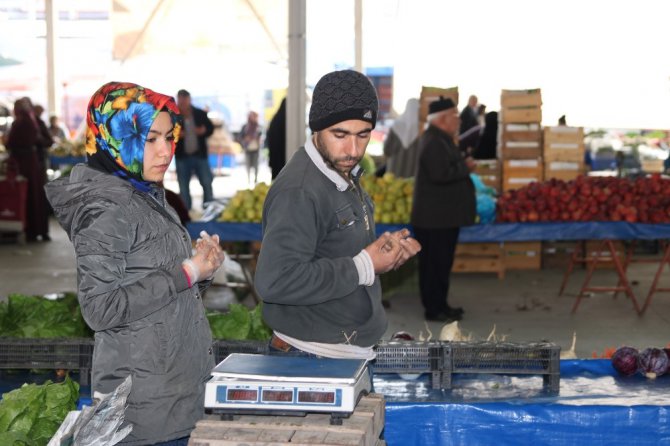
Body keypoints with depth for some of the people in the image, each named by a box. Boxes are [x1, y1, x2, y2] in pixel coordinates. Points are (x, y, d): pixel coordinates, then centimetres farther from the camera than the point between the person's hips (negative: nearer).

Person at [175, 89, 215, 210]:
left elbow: (211, 128, 9)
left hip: (200, 155, 1)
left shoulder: (200, 114, -3)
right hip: (182, 157, -1)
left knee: (207, 183, 6)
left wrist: (204, 130, -13)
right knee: (183, 187, 7)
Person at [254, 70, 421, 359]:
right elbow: (274, 281, -32)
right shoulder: (298, 193, -22)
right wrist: (364, 266, -25)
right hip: (313, 359, -9)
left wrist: (387, 250, -2)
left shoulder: (344, 174, 8)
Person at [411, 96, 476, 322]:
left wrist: (464, 163, 8)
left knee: (442, 262, 16)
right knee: (435, 263, -4)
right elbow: (441, 174, -28)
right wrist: (465, 167, -15)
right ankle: (434, 309, 3)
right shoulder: (433, 142, -19)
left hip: (443, 215, 11)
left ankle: (439, 305, 23)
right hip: (436, 217, -11)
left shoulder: (440, 139, 16)